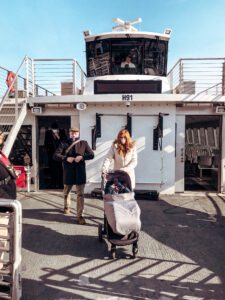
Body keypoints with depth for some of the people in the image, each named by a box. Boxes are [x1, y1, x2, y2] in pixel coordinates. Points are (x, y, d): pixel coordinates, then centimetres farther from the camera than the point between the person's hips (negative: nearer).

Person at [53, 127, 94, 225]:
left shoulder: (84, 144, 7)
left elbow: (91, 155, 2)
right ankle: (67, 207, 49)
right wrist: (66, 158, -17)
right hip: (68, 173, 2)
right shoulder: (64, 144, 6)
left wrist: (82, 157, -16)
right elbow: (56, 155, -2)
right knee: (66, 192, 20)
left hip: (80, 173, -1)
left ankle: (80, 216, 0)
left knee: (80, 194, -4)